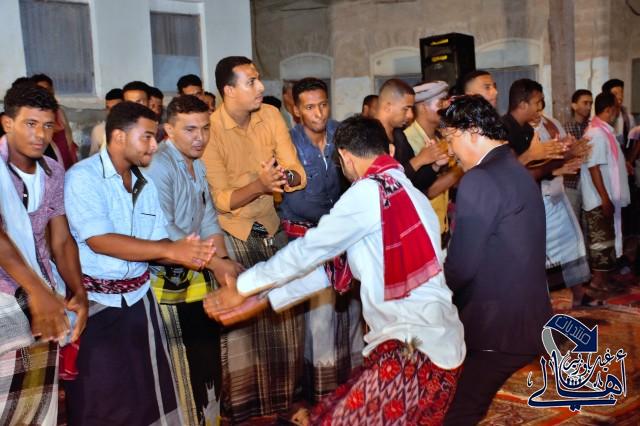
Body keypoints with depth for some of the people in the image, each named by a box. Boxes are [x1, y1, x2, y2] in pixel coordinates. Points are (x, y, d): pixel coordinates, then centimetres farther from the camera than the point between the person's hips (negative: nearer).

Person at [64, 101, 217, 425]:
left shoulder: (145, 185, 9)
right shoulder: (82, 177, -13)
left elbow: (156, 243, 3)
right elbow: (99, 240, -25)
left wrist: (184, 254, -20)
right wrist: (171, 250, -29)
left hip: (138, 298, 6)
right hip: (95, 302, -6)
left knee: (148, 389, 13)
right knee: (99, 396, 6)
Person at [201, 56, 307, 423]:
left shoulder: (271, 116, -3)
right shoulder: (210, 130, -18)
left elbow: (299, 173, -7)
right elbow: (221, 200, -19)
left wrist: (289, 177, -31)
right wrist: (259, 185, -36)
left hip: (272, 228, 5)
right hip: (231, 234, -5)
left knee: (287, 317, 9)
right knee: (240, 325, -1)